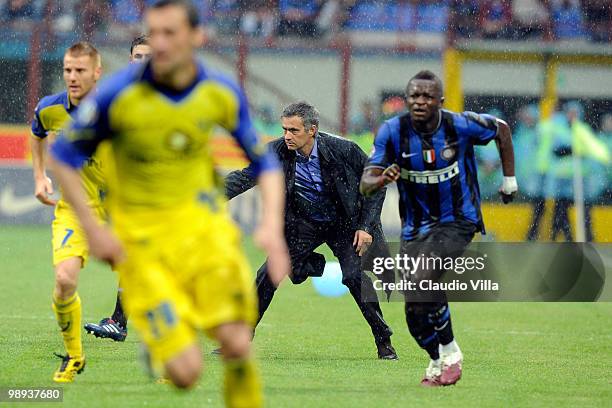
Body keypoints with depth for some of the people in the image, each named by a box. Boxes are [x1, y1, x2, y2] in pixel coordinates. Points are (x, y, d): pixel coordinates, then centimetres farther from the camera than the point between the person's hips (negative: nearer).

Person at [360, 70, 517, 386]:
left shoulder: (461, 125, -14)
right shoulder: (393, 131, -11)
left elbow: (502, 129, 7)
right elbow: (365, 184, -16)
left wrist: (509, 178, 10)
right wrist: (381, 179, -39)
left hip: (458, 221, -3)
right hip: (416, 227, 3)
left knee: (421, 280, -28)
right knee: (415, 312, 3)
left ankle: (449, 352, -10)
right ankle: (438, 360, 30)